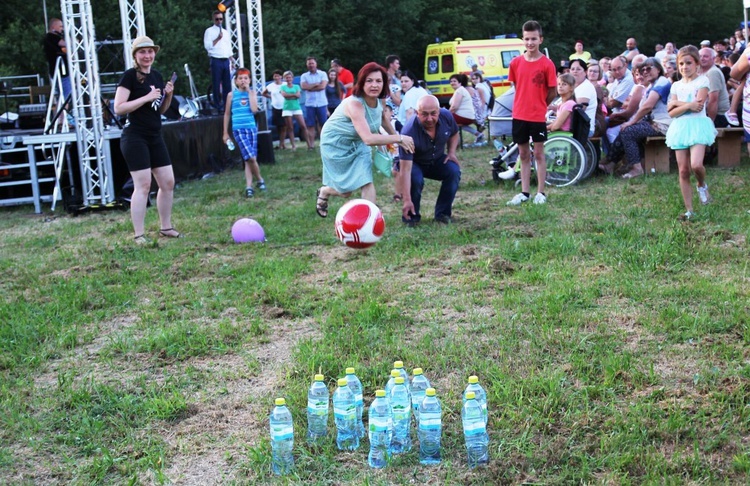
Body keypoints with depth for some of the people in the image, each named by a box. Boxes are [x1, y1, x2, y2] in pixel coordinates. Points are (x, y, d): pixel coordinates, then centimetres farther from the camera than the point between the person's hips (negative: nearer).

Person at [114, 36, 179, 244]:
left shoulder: (157, 76, 13)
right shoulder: (129, 76, -9)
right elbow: (118, 108, -16)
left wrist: (168, 95, 2)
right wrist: (147, 97, -19)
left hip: (155, 137, 8)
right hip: (135, 138, -8)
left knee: (168, 182, 8)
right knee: (143, 185, -10)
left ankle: (165, 228, 22)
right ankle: (139, 235, -3)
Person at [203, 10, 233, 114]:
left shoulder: (226, 32, 18)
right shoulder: (209, 31, 2)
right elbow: (207, 46, -9)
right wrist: (218, 39, -16)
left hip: (226, 61, 5)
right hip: (216, 61, -5)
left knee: (227, 85, 3)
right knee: (216, 85, -5)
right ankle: (218, 107, -2)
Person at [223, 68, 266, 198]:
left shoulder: (252, 93, 6)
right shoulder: (232, 95, 4)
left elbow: (254, 110, -10)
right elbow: (227, 114, 11)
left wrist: (249, 92, -7)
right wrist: (225, 133, 10)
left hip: (251, 128, 2)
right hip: (238, 129, -2)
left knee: (249, 159, 5)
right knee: (251, 158, -13)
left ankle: (249, 187, 14)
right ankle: (260, 180, 8)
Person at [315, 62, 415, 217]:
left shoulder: (380, 100, -14)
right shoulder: (354, 104, -37)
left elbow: (382, 117, 13)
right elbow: (368, 139, -47)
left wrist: (396, 138, 6)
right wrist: (400, 138, -42)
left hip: (358, 144, 6)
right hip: (336, 144, -6)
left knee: (367, 182, -9)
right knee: (346, 192, 4)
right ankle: (323, 192, 36)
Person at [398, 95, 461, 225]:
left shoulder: (446, 116, -21)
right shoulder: (409, 132, -36)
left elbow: (454, 134, 6)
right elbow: (405, 169, -38)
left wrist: (451, 152, -13)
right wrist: (407, 200, -43)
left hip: (437, 160, 4)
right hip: (415, 163, -4)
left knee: (454, 171, -23)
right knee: (416, 179, -34)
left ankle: (443, 213, -5)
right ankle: (411, 216, -7)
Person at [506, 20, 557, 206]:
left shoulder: (547, 64, -8)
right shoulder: (516, 63, 1)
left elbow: (552, 91, -2)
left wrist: (539, 106, 5)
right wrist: (527, 104, 9)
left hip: (538, 116, -3)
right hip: (519, 115, 3)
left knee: (539, 153, 3)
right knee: (523, 154, 10)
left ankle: (540, 193, 10)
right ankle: (524, 192, 17)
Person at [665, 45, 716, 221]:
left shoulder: (702, 80, 1)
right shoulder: (676, 85, 12)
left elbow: (698, 105, -12)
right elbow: (672, 113, 1)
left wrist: (677, 103, -6)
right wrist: (688, 105, -13)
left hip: (697, 125, -4)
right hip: (680, 127, 4)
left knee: (696, 164, -23)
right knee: (683, 171, 1)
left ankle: (702, 185, 12)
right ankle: (689, 210, 7)